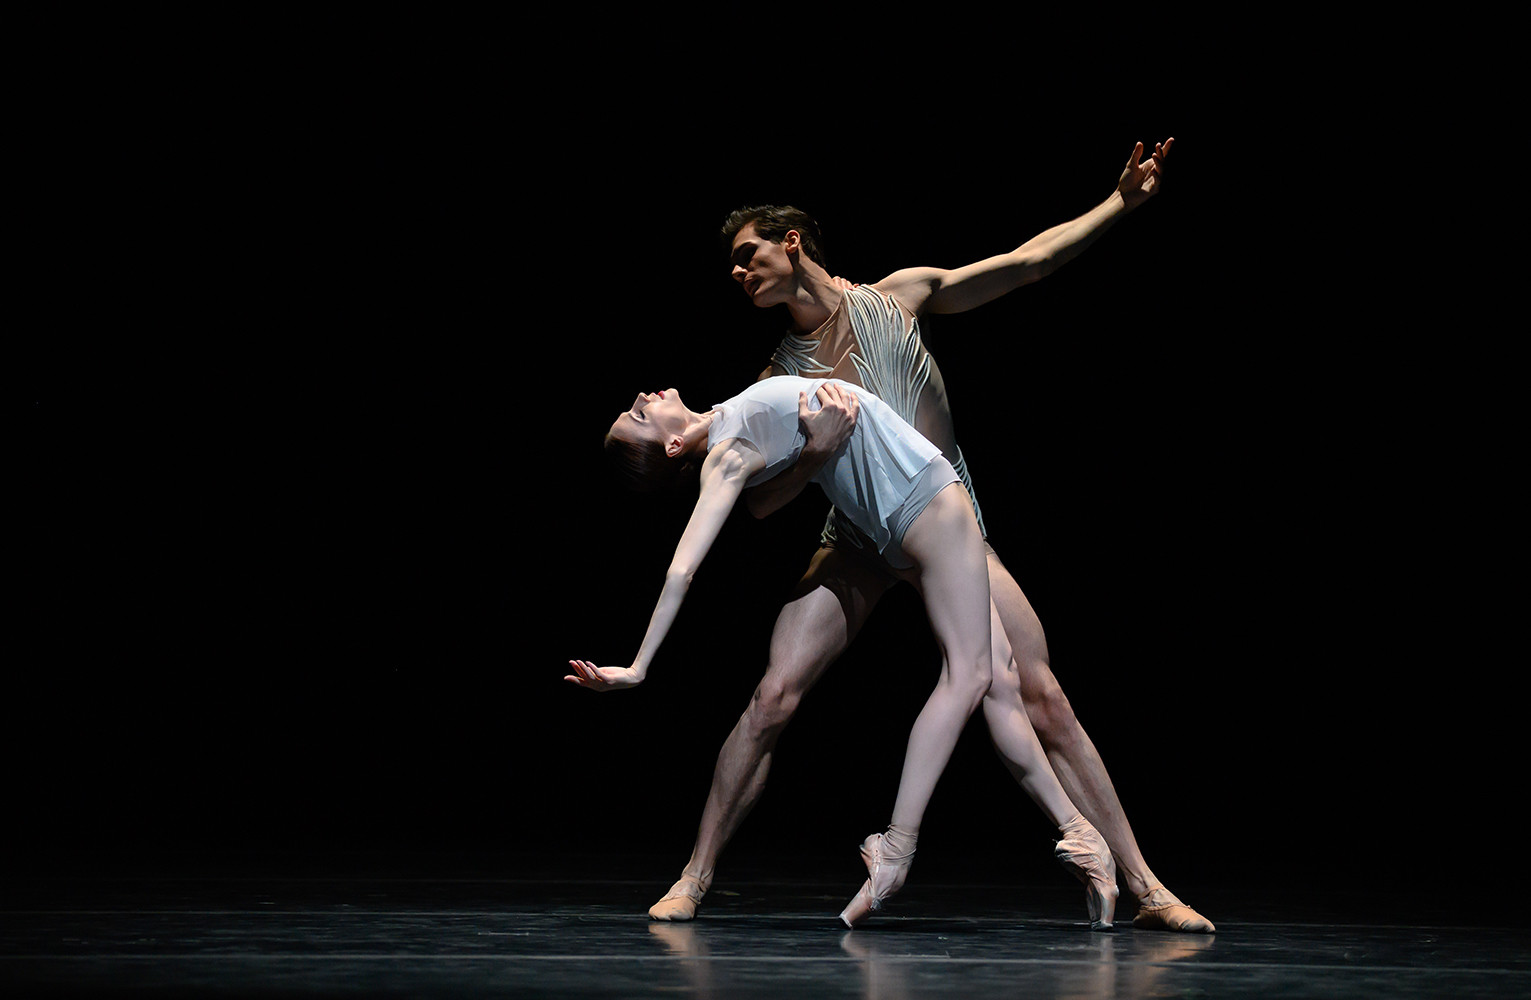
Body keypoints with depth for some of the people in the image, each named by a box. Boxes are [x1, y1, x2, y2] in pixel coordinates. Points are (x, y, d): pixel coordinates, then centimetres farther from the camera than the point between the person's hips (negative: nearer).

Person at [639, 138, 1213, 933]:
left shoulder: (899, 296, 3)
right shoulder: (781, 375, 4)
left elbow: (1028, 263, 4)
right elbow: (758, 502, -2)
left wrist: (1121, 203, -1)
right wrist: (810, 454, -21)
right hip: (858, 544, 1)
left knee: (1042, 701, -8)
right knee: (773, 697, -15)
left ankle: (1145, 889, -4)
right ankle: (694, 878, -3)